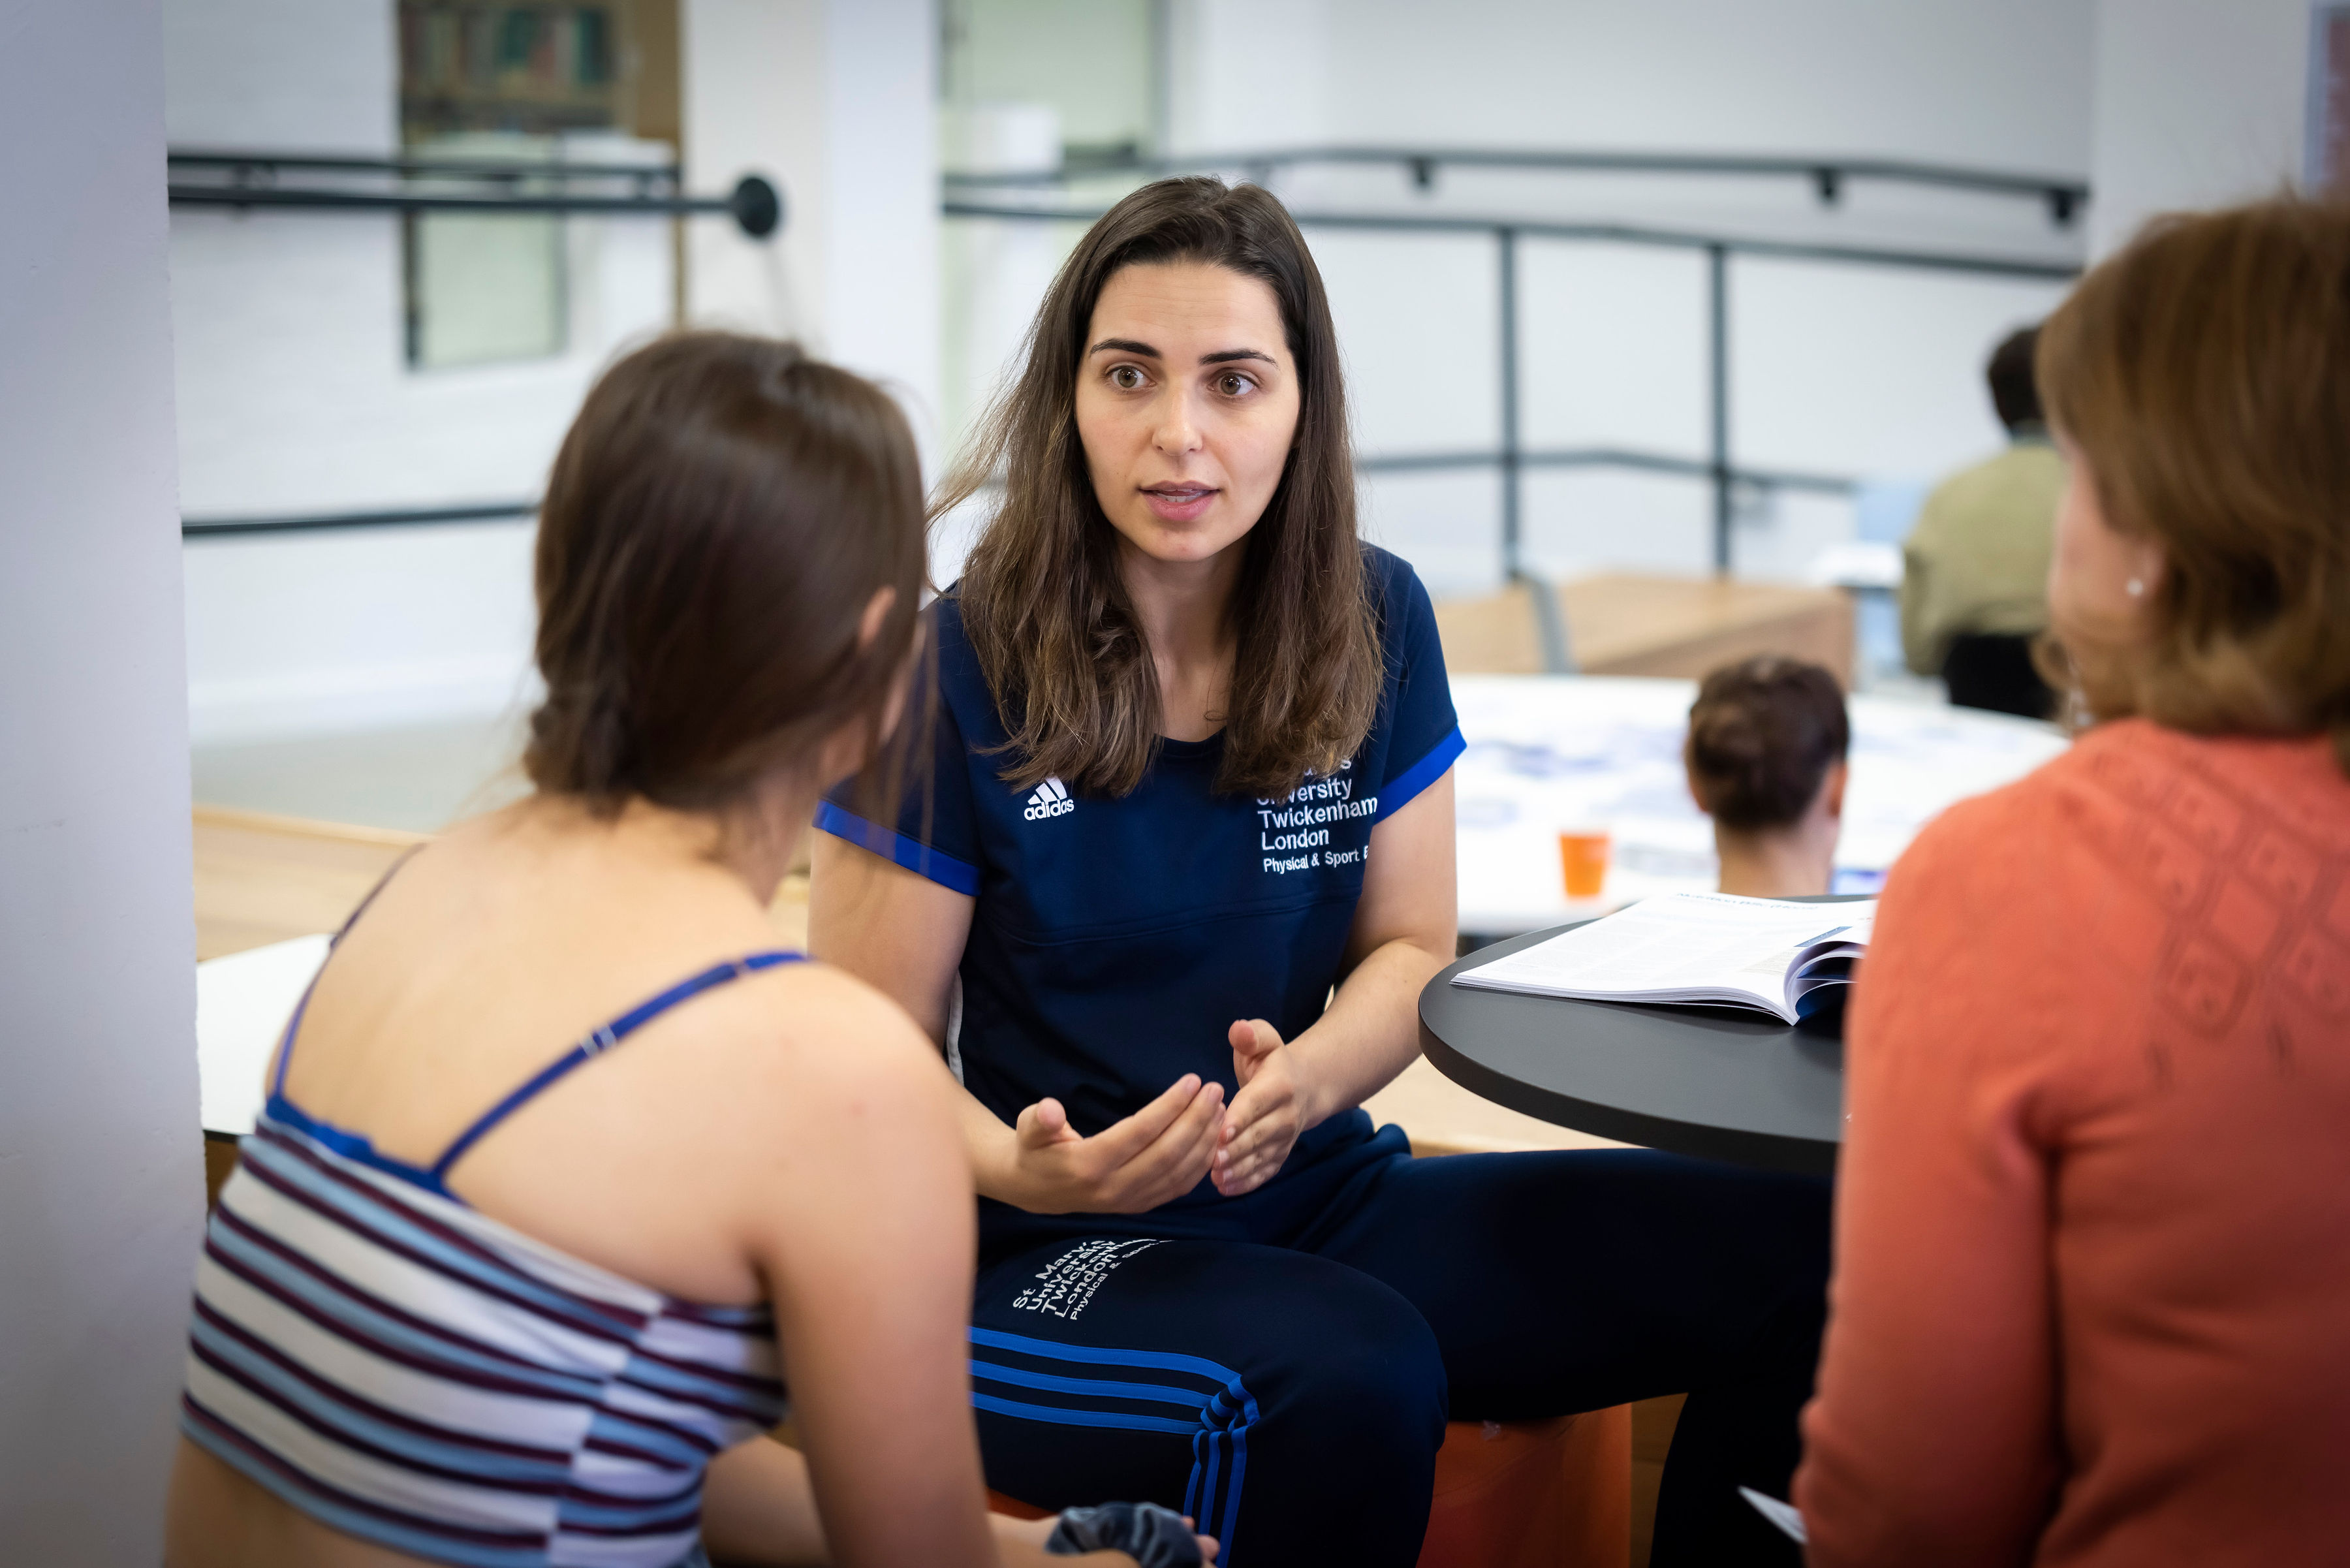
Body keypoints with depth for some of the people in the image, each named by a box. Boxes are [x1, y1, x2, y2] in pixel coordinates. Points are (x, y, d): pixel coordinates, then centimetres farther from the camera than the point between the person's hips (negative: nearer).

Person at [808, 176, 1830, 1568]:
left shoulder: (1376, 626, 3)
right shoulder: (951, 674, -10)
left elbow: (1410, 952, 9)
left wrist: (1303, 1082, -14)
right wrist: (1025, 1168, -27)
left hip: (1326, 1199, 5)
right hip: (1042, 1259, -4)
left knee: (1806, 1255, -14)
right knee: (1351, 1376, -38)